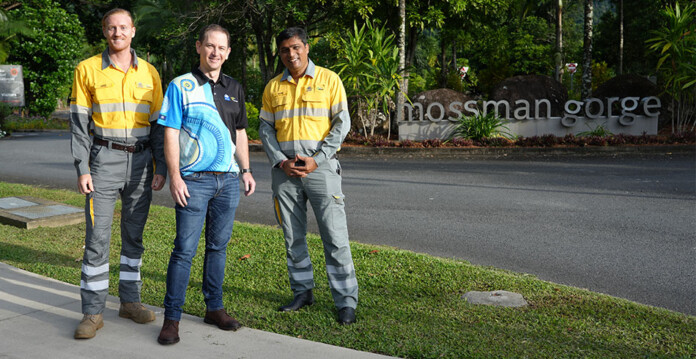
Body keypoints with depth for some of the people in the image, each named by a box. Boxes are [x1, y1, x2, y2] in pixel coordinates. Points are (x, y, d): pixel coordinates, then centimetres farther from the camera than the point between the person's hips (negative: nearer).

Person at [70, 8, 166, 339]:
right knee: (97, 237, -4)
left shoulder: (149, 73, 7)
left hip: (141, 161, 3)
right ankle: (92, 312, 5)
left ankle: (130, 301, 22)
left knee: (134, 235, 10)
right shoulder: (88, 70, 0)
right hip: (104, 161, -2)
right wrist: (82, 169, -9)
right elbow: (79, 122, -2)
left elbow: (157, 123, 8)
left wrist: (161, 168, 2)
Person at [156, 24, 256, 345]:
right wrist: (175, 176, -14)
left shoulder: (234, 89, 14)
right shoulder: (181, 86, -2)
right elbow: (170, 134, -6)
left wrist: (246, 170, 12)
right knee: (184, 249, -4)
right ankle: (171, 318, 4)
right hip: (194, 181, -5)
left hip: (228, 180, 5)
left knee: (219, 246, 12)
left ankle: (214, 307, 23)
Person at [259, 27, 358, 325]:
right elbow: (265, 128, 11)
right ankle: (302, 292, 24)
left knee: (335, 237, -5)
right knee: (293, 237, 10)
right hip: (284, 170, 4)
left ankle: (346, 301, 1)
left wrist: (316, 160, -11)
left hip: (320, 166, -3)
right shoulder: (273, 87, 12)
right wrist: (281, 162, -5)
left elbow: (342, 123, -2)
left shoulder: (328, 80, 3)